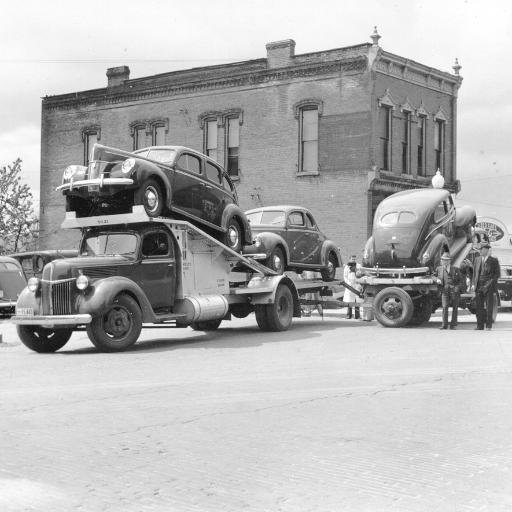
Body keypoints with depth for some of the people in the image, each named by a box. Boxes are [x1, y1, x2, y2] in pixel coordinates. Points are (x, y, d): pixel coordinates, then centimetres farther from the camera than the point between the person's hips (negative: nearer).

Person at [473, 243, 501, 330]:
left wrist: (490, 283, -11)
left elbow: (497, 274, 0)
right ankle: (479, 326, 8)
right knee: (479, 307, 3)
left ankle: (489, 326, 4)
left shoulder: (494, 260, 0)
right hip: (479, 287, 4)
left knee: (489, 307, -2)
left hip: (489, 287, -4)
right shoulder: (477, 260, 12)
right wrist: (474, 284, 7)